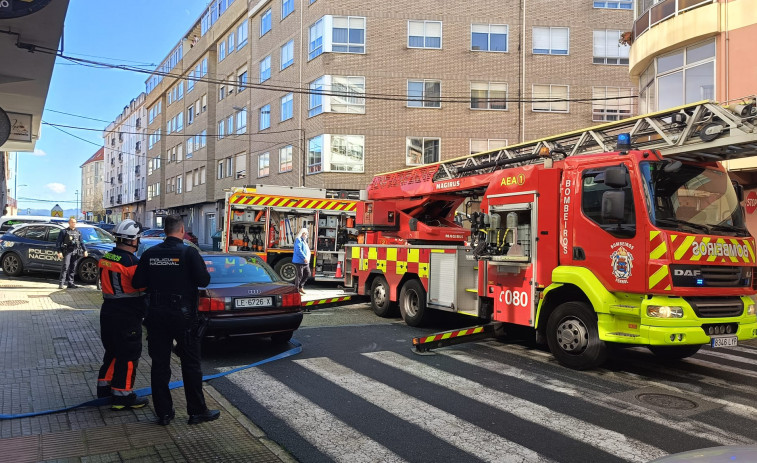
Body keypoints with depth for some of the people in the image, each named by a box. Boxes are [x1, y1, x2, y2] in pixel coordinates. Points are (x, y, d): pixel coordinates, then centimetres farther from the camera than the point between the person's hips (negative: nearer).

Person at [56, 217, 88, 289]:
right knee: (65, 267, -13)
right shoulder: (64, 231, 3)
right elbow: (58, 242, -1)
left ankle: (70, 283, 10)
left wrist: (84, 250, 13)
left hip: (75, 252, 5)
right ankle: (62, 283, -15)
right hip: (67, 251, -5)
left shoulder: (78, 232, 19)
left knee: (73, 268, 5)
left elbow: (81, 242, 25)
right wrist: (59, 252, -11)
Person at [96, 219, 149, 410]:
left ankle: (104, 387, 32)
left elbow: (108, 283, 13)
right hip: (127, 316, -9)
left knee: (113, 351, 22)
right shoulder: (131, 262, -20)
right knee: (128, 356, 1)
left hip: (108, 312, 9)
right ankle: (122, 396, 5)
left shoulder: (106, 258, 6)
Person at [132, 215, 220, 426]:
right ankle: (197, 411, 13)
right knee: (190, 365, 6)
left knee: (159, 364, 11)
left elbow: (137, 283, 3)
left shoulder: (150, 254, 1)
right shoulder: (189, 252, -12)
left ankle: (163, 412, 17)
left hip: (157, 315, 4)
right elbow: (204, 280, -16)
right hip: (183, 315, -4)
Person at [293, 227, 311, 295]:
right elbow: (298, 250, -23)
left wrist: (307, 259, 15)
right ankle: (296, 290, 1)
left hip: (305, 262, 10)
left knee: (307, 274, 14)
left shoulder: (304, 241, 20)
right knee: (299, 275, -6)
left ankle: (300, 287, 25)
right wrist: (304, 258, -24)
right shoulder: (298, 240, -11)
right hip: (299, 261, -10)